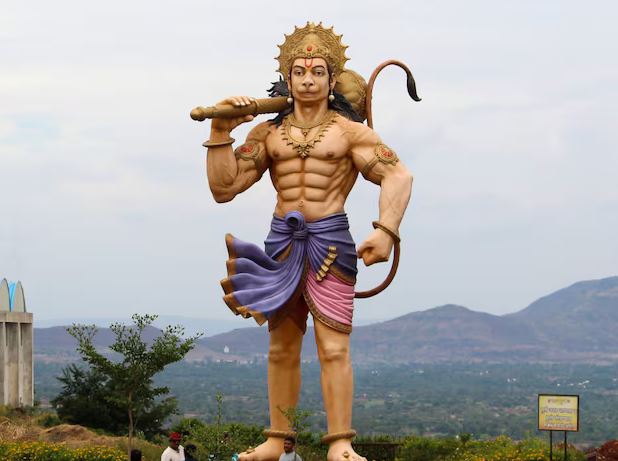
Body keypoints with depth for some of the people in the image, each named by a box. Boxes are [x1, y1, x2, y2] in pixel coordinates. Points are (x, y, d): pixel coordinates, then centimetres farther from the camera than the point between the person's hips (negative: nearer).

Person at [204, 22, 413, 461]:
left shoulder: (349, 131, 3)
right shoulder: (267, 133, 11)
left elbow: (399, 176, -5)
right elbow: (224, 188, 7)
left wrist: (386, 230, -19)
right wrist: (220, 133, -1)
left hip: (330, 241, -3)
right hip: (281, 240, 4)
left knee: (333, 346, -9)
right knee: (282, 347, 7)